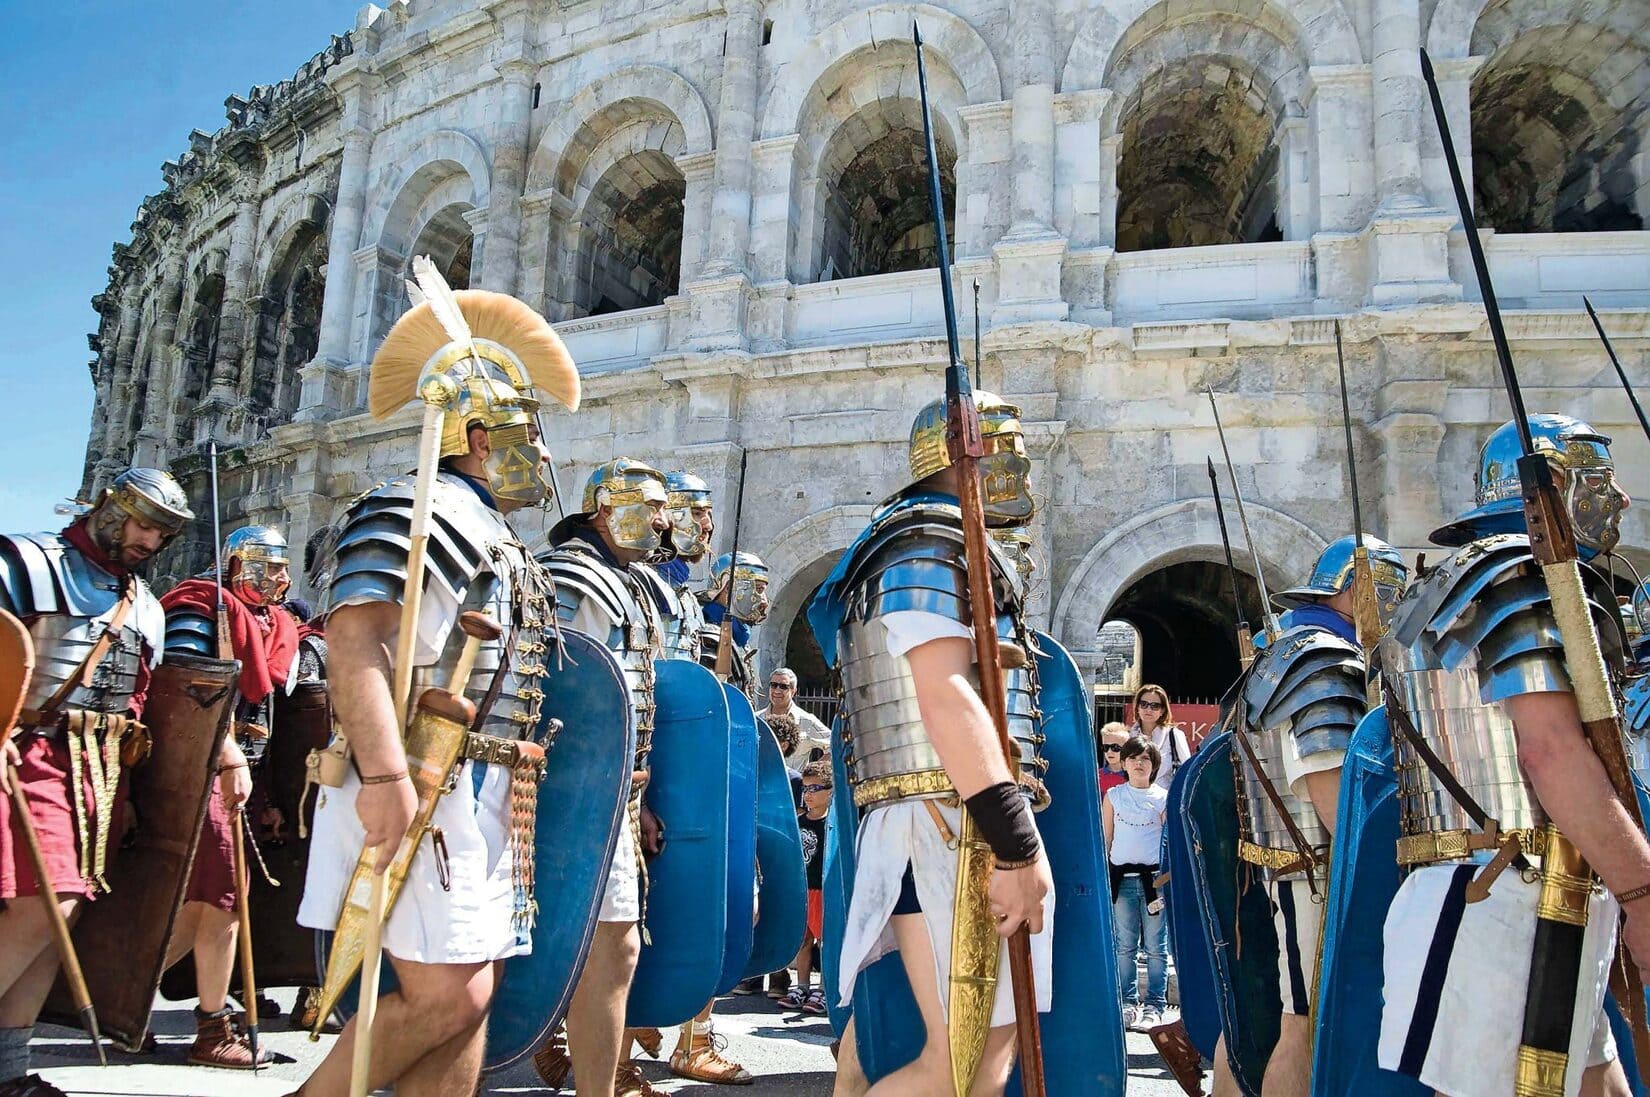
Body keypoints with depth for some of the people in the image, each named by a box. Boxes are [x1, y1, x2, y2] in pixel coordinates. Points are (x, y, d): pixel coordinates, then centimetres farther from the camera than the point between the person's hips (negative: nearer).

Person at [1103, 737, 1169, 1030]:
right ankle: (1128, 1003, 13)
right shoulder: (1113, 795, 9)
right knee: (1125, 946, 5)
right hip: (1122, 877, 1)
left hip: (1154, 876, -1)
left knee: (1155, 947, 2)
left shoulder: (1163, 797, 5)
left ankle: (1155, 1006, 9)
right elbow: (1105, 838, 11)